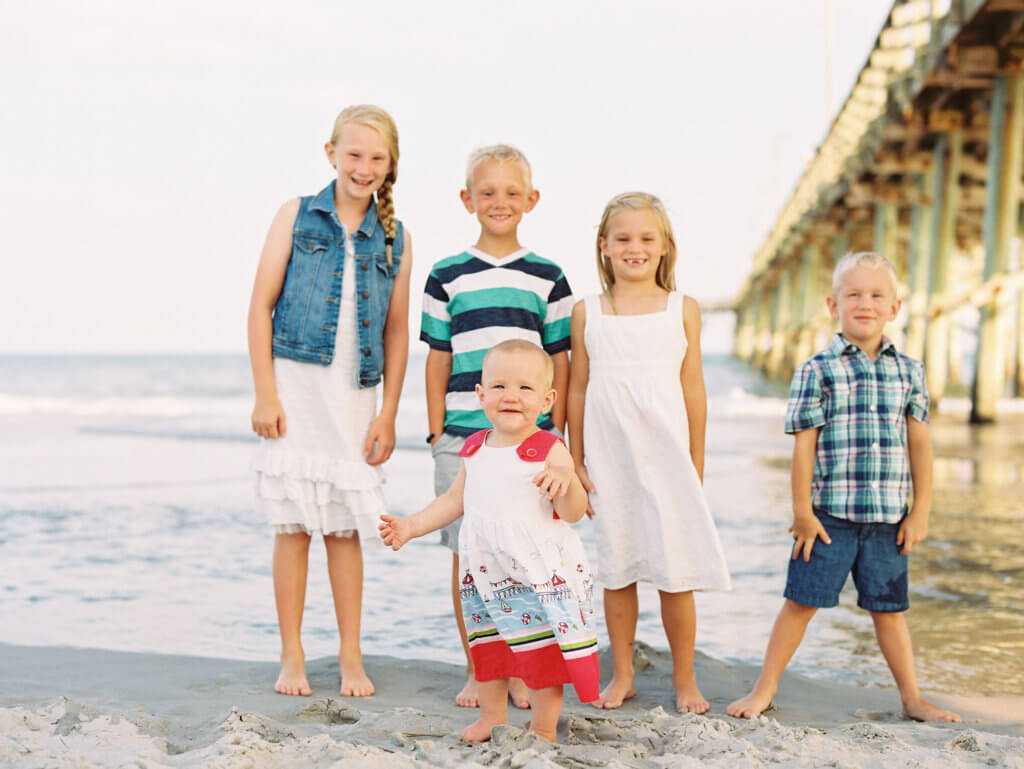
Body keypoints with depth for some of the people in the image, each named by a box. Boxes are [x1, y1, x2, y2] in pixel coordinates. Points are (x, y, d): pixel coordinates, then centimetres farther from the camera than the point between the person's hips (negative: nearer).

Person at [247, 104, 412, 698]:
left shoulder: (395, 238, 9)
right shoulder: (297, 217, 4)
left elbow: (397, 332, 11)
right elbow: (261, 306, 1)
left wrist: (388, 414, 5)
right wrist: (266, 394, -6)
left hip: (355, 394, 2)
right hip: (295, 385, -1)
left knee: (346, 526, 5)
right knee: (293, 524, 2)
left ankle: (351, 656, 16)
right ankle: (292, 655, 12)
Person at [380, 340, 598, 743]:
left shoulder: (549, 450, -13)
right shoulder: (475, 449, 5)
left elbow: (573, 513, -18)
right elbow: (454, 500, 18)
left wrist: (566, 481, -38)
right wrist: (411, 525, 11)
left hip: (539, 572, -6)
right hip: (485, 571, 6)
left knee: (542, 648, 1)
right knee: (487, 645, 18)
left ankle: (543, 728, 15)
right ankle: (492, 716, 35)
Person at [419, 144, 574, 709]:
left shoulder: (547, 277, 7)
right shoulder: (447, 276, 6)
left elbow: (560, 361, 9)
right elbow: (438, 360, 8)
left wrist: (556, 431, 4)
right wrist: (436, 430, 3)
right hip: (462, 435, 0)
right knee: (466, 553, 4)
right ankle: (475, 668, 17)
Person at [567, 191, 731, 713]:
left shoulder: (682, 309, 4)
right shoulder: (587, 312, 5)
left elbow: (693, 391, 5)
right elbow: (578, 390, 8)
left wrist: (695, 467, 4)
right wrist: (575, 463, 6)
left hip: (665, 455, -1)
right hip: (608, 461, 1)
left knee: (675, 573, 1)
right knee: (616, 570, 9)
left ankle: (685, 679, 15)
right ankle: (621, 675, 22)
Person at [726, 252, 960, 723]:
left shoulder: (908, 371, 6)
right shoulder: (817, 370, -4)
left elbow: (919, 442, 8)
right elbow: (804, 444, -5)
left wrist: (920, 510, 5)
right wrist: (802, 510, -7)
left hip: (888, 517, 3)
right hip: (829, 512, -3)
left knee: (888, 607, 13)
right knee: (802, 600, 4)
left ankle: (912, 698, 24)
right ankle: (765, 688, 17)